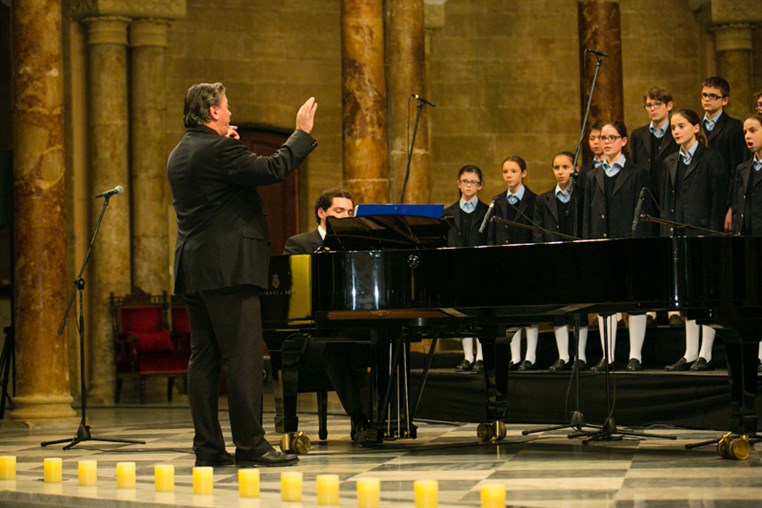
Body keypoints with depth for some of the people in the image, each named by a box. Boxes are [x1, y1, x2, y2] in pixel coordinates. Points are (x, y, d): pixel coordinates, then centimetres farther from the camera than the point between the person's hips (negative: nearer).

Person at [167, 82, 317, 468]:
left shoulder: (180, 154, 15)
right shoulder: (219, 149, -14)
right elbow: (272, 170, -17)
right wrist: (302, 133, -5)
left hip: (193, 270, 10)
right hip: (226, 266, -10)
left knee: (204, 359, 8)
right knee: (244, 358, -7)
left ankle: (208, 447, 9)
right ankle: (250, 446, -7)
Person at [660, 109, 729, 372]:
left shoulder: (711, 159, -4)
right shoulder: (670, 163, 14)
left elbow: (719, 201, -8)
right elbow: (665, 202, 15)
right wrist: (666, 234, 5)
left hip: (703, 235, -6)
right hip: (678, 236, 6)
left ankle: (705, 355, 1)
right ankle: (690, 354, 10)